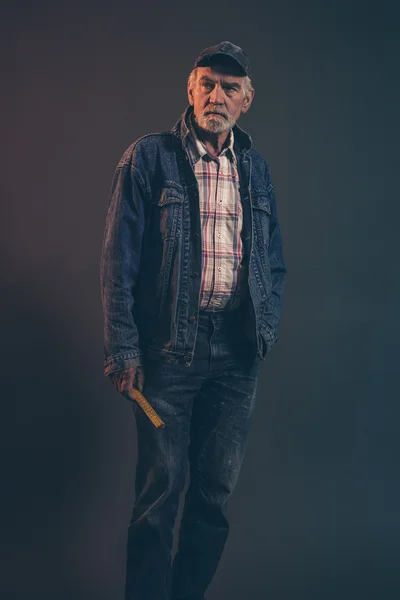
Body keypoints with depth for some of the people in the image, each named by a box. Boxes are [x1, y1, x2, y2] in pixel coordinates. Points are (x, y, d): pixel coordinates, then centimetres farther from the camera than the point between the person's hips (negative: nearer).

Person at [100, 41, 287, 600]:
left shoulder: (256, 168, 13)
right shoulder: (149, 157, 0)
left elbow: (274, 257, 20)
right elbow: (118, 258, -4)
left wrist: (267, 325, 7)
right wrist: (123, 346, -9)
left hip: (238, 350, 4)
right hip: (169, 347, -4)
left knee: (218, 489, 9)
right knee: (161, 488, 0)